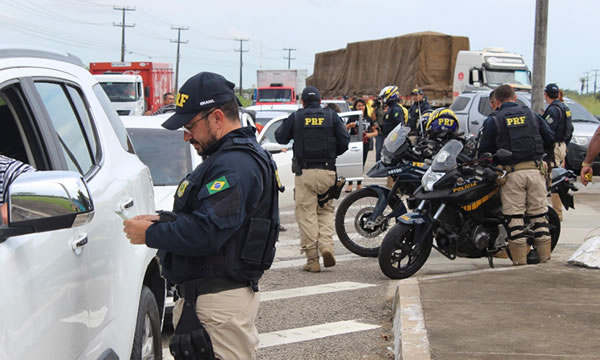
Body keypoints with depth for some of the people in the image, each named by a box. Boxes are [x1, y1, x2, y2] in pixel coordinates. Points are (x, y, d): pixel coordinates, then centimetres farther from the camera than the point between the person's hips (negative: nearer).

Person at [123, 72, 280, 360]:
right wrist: (162, 220, 8)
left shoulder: (235, 165, -19)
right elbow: (207, 215, 24)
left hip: (221, 302, -11)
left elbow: (206, 232, -26)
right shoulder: (234, 156, 18)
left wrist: (150, 234, -13)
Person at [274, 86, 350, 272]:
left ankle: (312, 259, -2)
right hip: (327, 171, 2)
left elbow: (280, 137, 9)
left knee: (306, 214, 1)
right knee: (326, 210, 16)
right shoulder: (332, 116, 6)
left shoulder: (296, 117, 3)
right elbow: (344, 140, 2)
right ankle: (326, 246, -6)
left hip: (304, 173, -1)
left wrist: (287, 123, 27)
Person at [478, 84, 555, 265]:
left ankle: (520, 258, -1)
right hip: (535, 169, 3)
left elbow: (484, 149, 1)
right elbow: (550, 139, 9)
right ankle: (544, 254, 11)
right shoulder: (532, 115, 8)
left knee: (515, 216, 0)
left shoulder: (495, 121, 1)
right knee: (539, 213, 9)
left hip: (512, 173, -3)